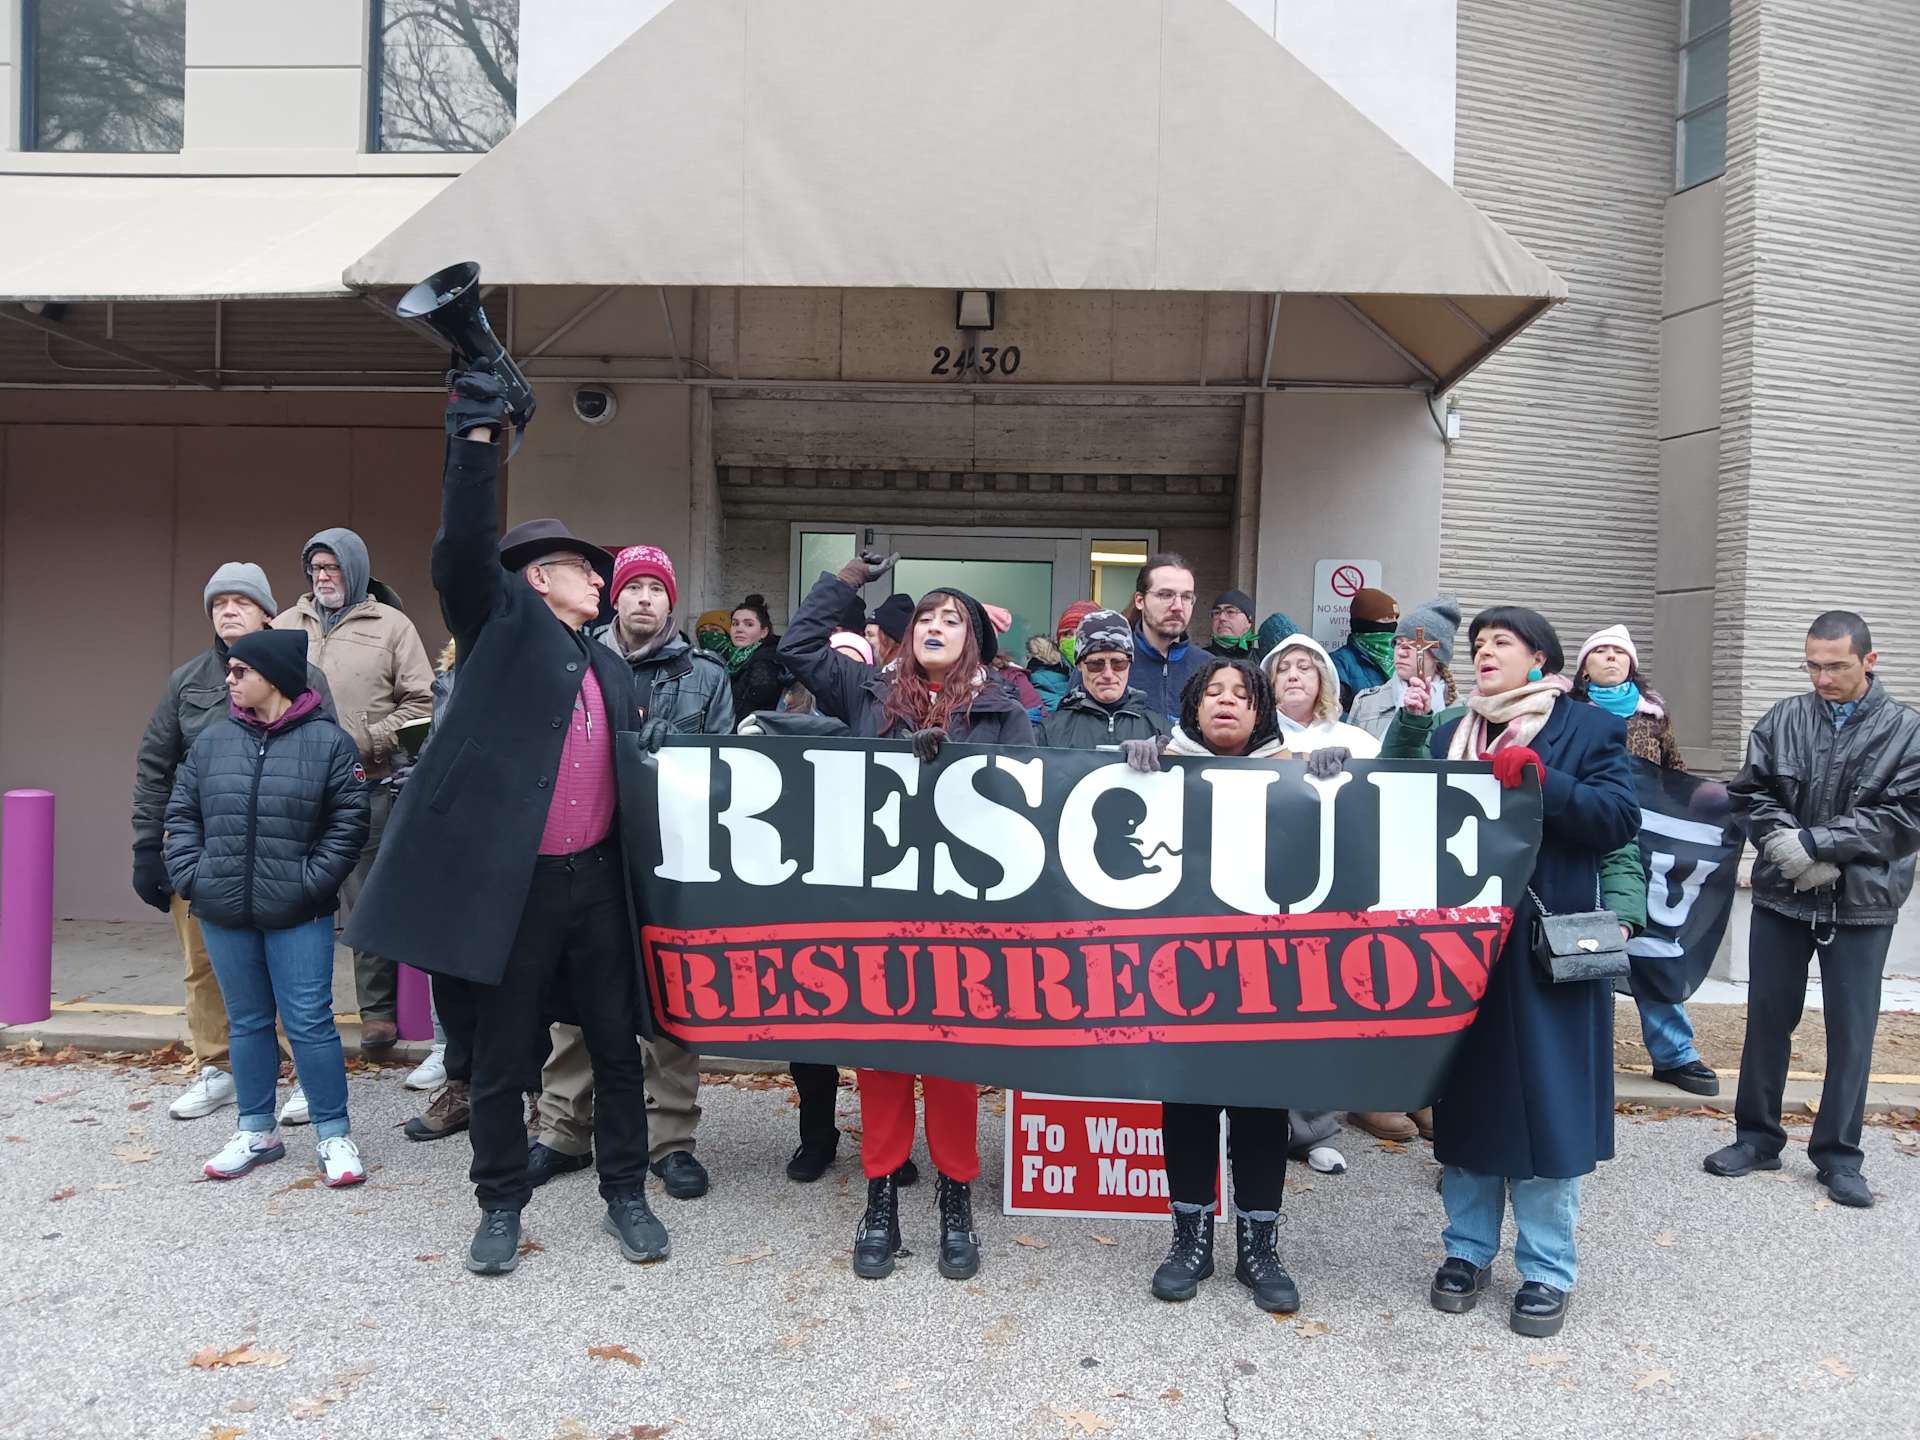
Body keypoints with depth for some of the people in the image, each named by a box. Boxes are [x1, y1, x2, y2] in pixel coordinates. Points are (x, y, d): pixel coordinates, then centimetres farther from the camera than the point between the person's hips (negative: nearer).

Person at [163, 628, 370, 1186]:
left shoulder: (329, 741, -5)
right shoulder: (212, 741, 7)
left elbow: (349, 823, -6)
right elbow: (182, 814, 13)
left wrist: (312, 883, -12)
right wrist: (189, 876, 1)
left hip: (297, 915, -4)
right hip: (223, 912, 4)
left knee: (310, 1023, -2)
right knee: (247, 1021, 15)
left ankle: (333, 1135, 11)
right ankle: (256, 1132, 29)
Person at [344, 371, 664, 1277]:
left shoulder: (608, 667, 17)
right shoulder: (504, 620, 1)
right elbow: (463, 549, -17)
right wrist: (475, 441, -24)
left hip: (595, 880, 5)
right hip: (508, 881, -5)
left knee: (617, 1046, 11)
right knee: (501, 1057, 8)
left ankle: (625, 1195, 27)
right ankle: (501, 1204, 27)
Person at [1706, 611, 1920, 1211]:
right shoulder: (1782, 721, 3)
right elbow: (1750, 794, 1)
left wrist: (1814, 843, -17)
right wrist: (1789, 847, -14)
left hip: (1861, 904, -2)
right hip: (1781, 897, 2)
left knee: (1851, 1030, 6)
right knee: (1768, 1019, 11)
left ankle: (1838, 1155, 20)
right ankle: (1757, 1137, 25)